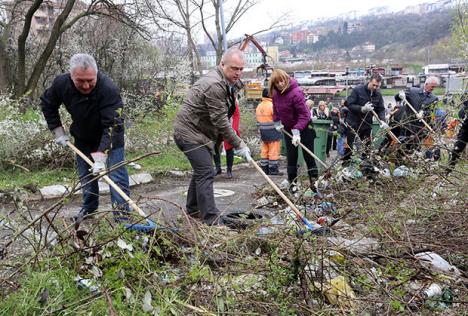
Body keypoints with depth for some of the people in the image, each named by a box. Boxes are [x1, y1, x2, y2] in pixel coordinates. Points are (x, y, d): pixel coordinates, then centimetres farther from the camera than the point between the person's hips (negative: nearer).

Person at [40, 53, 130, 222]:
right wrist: (58, 131, -3)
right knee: (85, 175, 17)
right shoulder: (61, 83, -21)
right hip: (82, 137, 5)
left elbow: (111, 126, -37)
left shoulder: (109, 89, -36)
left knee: (117, 176, -9)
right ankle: (89, 207, 38)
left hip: (110, 139, -4)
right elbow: (47, 104, 1)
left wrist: (101, 156, -43)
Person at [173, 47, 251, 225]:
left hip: (201, 132, 11)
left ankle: (193, 210, 34)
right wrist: (239, 145, -21)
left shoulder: (230, 83, 7)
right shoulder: (214, 85, -26)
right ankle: (211, 220, -12)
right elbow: (220, 121, -25)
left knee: (201, 171, 19)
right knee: (205, 174, -14)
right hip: (189, 132, -10)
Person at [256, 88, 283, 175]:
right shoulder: (272, 105, -16)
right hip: (273, 132, -7)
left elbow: (258, 121, 12)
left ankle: (264, 168, 17)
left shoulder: (259, 106, 7)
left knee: (264, 151, 12)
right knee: (274, 152, -1)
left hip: (263, 132, 7)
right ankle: (273, 170, 3)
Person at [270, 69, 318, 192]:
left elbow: (304, 114, -27)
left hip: (304, 127, -6)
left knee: (308, 156, 0)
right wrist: (277, 122, 4)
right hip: (288, 128, 6)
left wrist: (297, 131, -32)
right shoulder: (275, 93, -5)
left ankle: (314, 181, 9)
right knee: (291, 157, 5)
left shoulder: (296, 93, -27)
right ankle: (293, 183, 12)